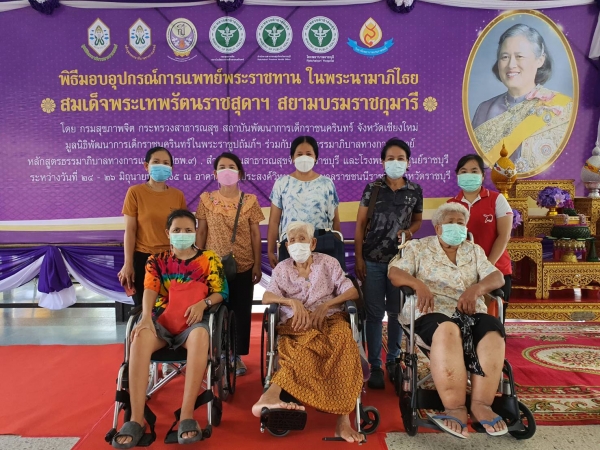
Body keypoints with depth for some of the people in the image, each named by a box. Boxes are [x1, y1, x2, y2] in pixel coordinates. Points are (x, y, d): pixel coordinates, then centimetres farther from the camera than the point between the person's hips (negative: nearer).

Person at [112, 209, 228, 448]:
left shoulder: (209, 259, 10)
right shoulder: (156, 261, 14)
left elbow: (220, 292, 6)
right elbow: (149, 291, -2)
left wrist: (203, 303, -17)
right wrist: (146, 317, -22)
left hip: (192, 321, -1)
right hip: (162, 319, 2)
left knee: (200, 336, -39)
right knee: (140, 339, -34)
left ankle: (187, 416, -38)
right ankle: (136, 420, -32)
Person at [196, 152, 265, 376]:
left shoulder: (250, 201, 0)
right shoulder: (206, 199, 1)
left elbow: (255, 234, 1)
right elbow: (201, 232, 3)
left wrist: (257, 264, -1)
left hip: (243, 266, 0)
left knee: (241, 312, 6)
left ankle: (237, 356, 21)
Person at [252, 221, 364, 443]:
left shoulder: (328, 262, 10)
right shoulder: (282, 269, 13)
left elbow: (352, 292, 3)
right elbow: (266, 297, -1)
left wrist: (326, 305, -13)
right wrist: (293, 302, -19)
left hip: (329, 318, 0)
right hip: (296, 323, 0)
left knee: (343, 342, -34)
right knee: (308, 347, -36)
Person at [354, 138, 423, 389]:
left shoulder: (415, 191, 3)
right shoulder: (372, 188, -1)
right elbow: (360, 224, -1)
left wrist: (409, 231, -7)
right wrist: (358, 258, -6)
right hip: (373, 260, -2)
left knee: (397, 312, 11)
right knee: (374, 313, 3)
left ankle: (393, 360, 27)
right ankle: (375, 366, 14)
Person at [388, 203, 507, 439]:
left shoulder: (474, 251, 23)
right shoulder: (418, 247, 13)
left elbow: (497, 277, 9)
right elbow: (395, 273, 1)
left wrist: (476, 288, -14)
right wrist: (418, 284, -20)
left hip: (471, 313, 4)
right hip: (434, 312, -3)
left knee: (493, 333, -31)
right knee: (448, 331, -38)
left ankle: (482, 404, -25)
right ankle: (455, 408, -35)